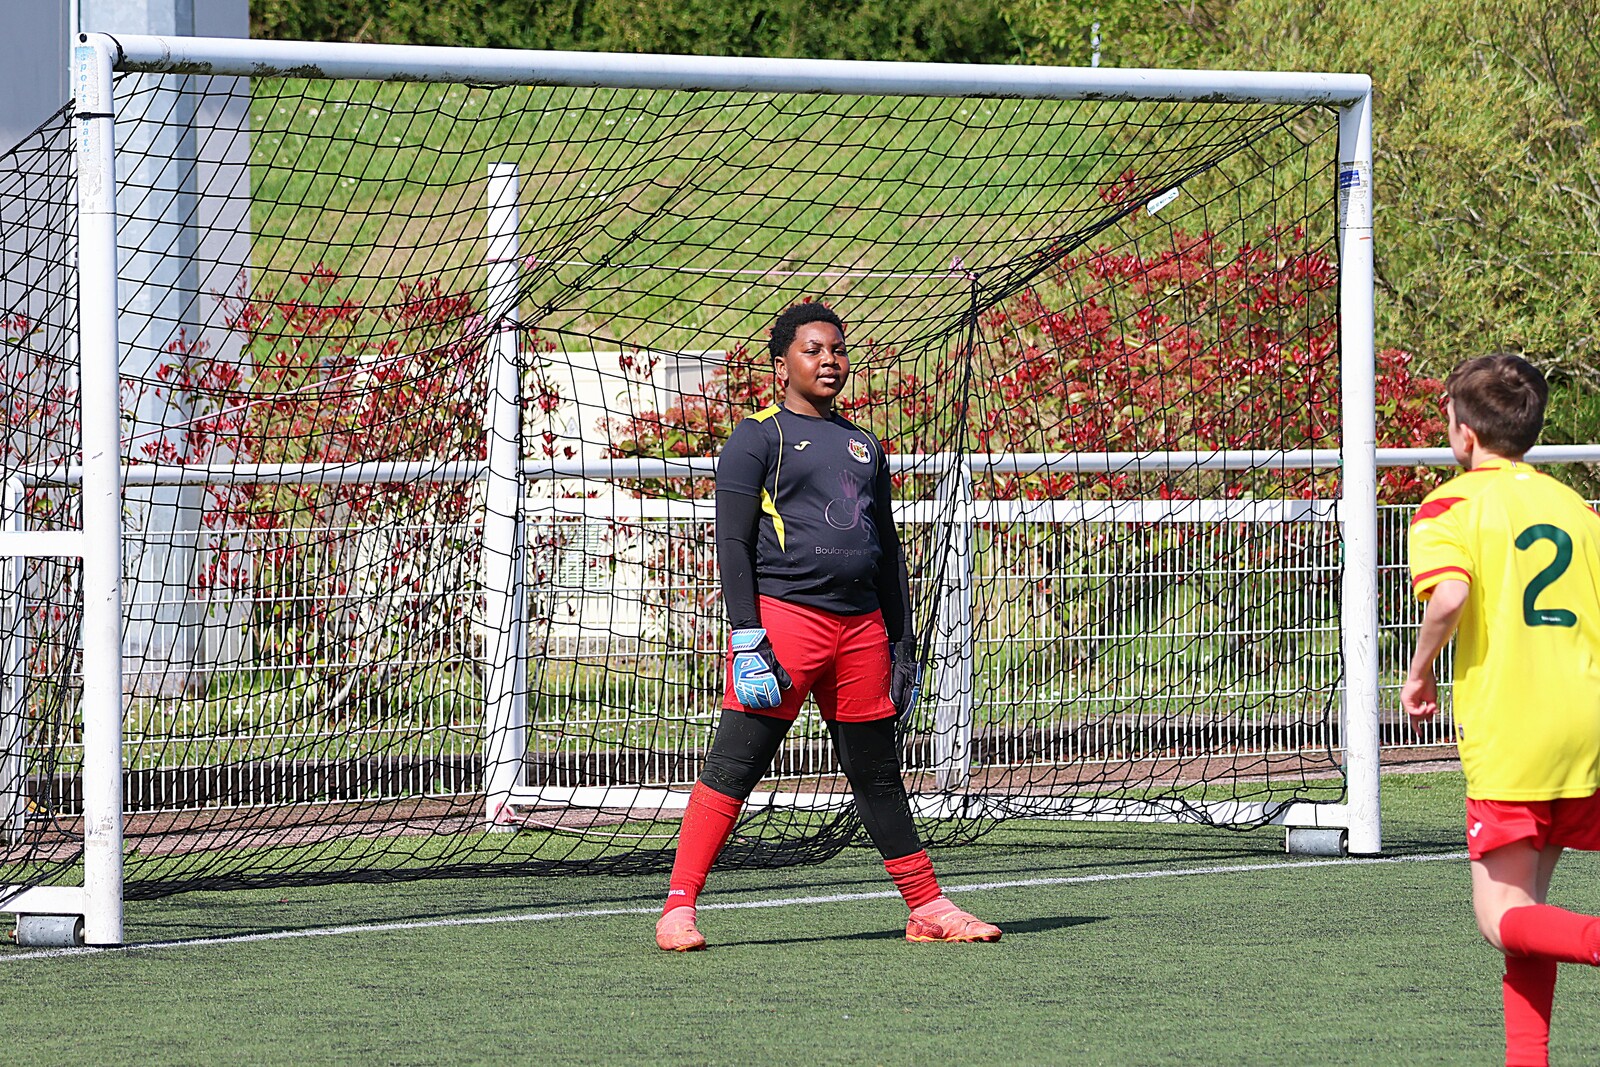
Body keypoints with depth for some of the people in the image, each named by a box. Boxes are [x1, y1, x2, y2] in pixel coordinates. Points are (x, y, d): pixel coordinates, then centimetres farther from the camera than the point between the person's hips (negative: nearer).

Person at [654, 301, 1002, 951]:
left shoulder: (864, 447, 21)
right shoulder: (758, 438, 2)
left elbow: (887, 549, 25)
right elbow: (733, 543, -5)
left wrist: (901, 640, 20)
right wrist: (747, 636, -15)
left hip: (861, 623, 6)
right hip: (784, 614, -6)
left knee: (877, 773, 12)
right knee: (733, 767, -10)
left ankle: (927, 909, 16)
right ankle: (678, 909, -11)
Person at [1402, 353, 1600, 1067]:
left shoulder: (1452, 505, -2)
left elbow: (1449, 594, -20)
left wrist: (1419, 672, -5)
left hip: (1508, 734, -6)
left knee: (1504, 919, -5)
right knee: (1526, 909, 16)